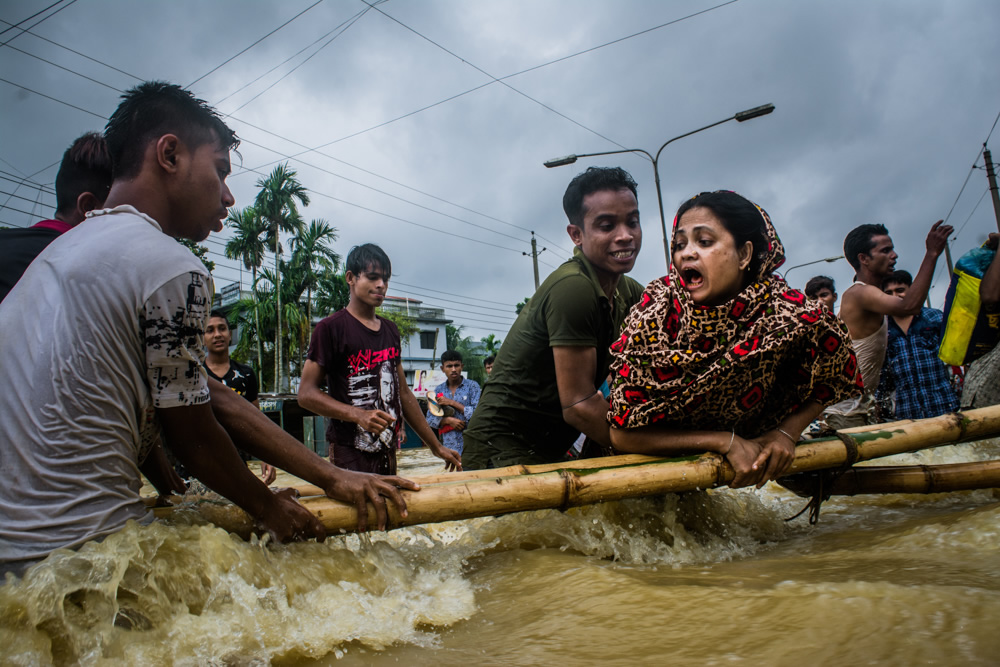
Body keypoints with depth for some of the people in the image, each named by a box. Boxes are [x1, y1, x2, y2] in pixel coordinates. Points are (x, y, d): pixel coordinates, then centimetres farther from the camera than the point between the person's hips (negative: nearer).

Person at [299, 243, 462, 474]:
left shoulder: (391, 330, 15)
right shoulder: (331, 328, -6)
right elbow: (306, 393, -10)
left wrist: (436, 446, 16)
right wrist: (357, 415, -24)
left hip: (388, 453, 6)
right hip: (349, 457, -6)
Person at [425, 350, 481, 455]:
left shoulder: (472, 386, 1)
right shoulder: (438, 390, 11)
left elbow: (477, 414, -9)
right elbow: (430, 419, 10)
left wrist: (452, 403, -8)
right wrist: (448, 420, -9)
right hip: (450, 445, 3)